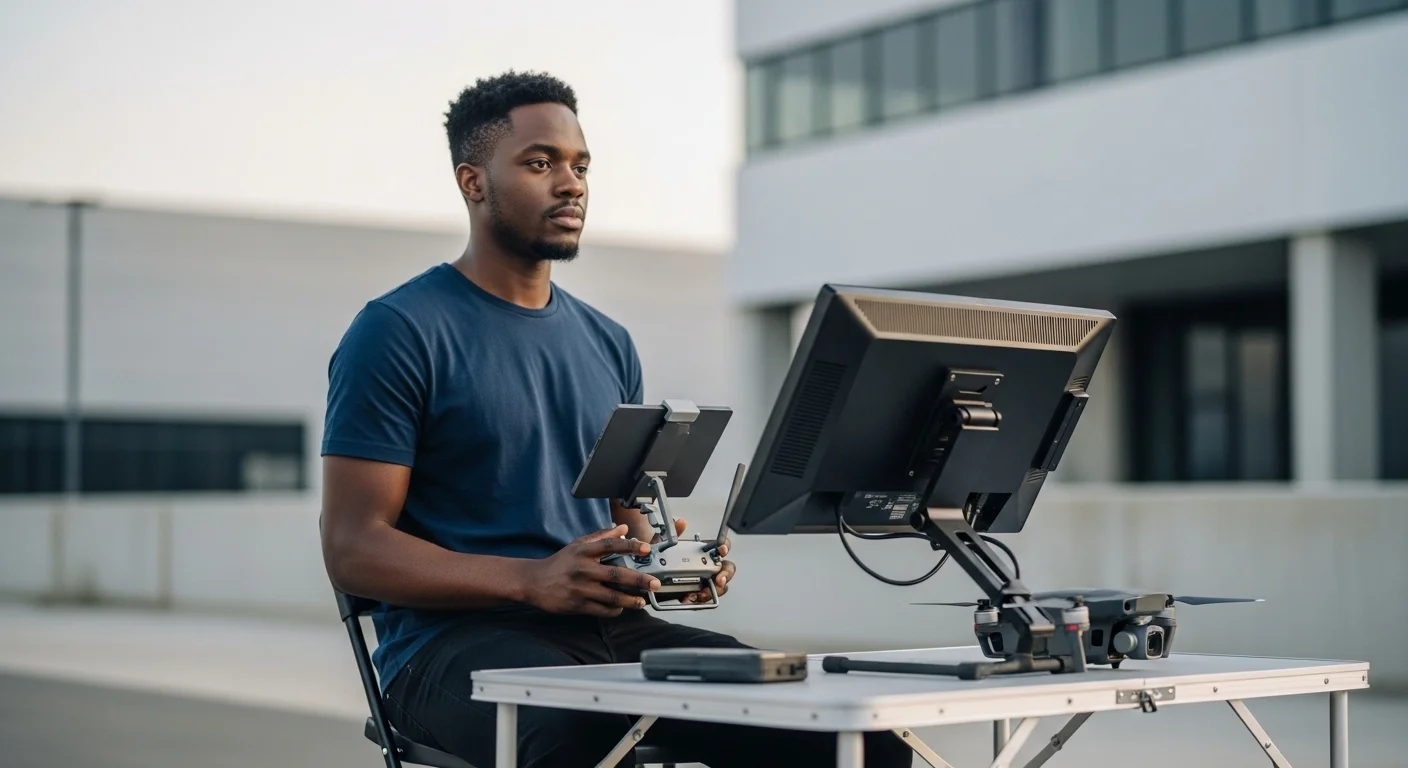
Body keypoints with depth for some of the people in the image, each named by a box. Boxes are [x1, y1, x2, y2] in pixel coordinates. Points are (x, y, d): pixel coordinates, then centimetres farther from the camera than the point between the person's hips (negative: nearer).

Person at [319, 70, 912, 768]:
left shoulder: (608, 344, 19)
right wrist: (533, 580, -22)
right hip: (456, 640, -5)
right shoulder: (397, 331, -2)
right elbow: (352, 548, -8)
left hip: (613, 628, 6)